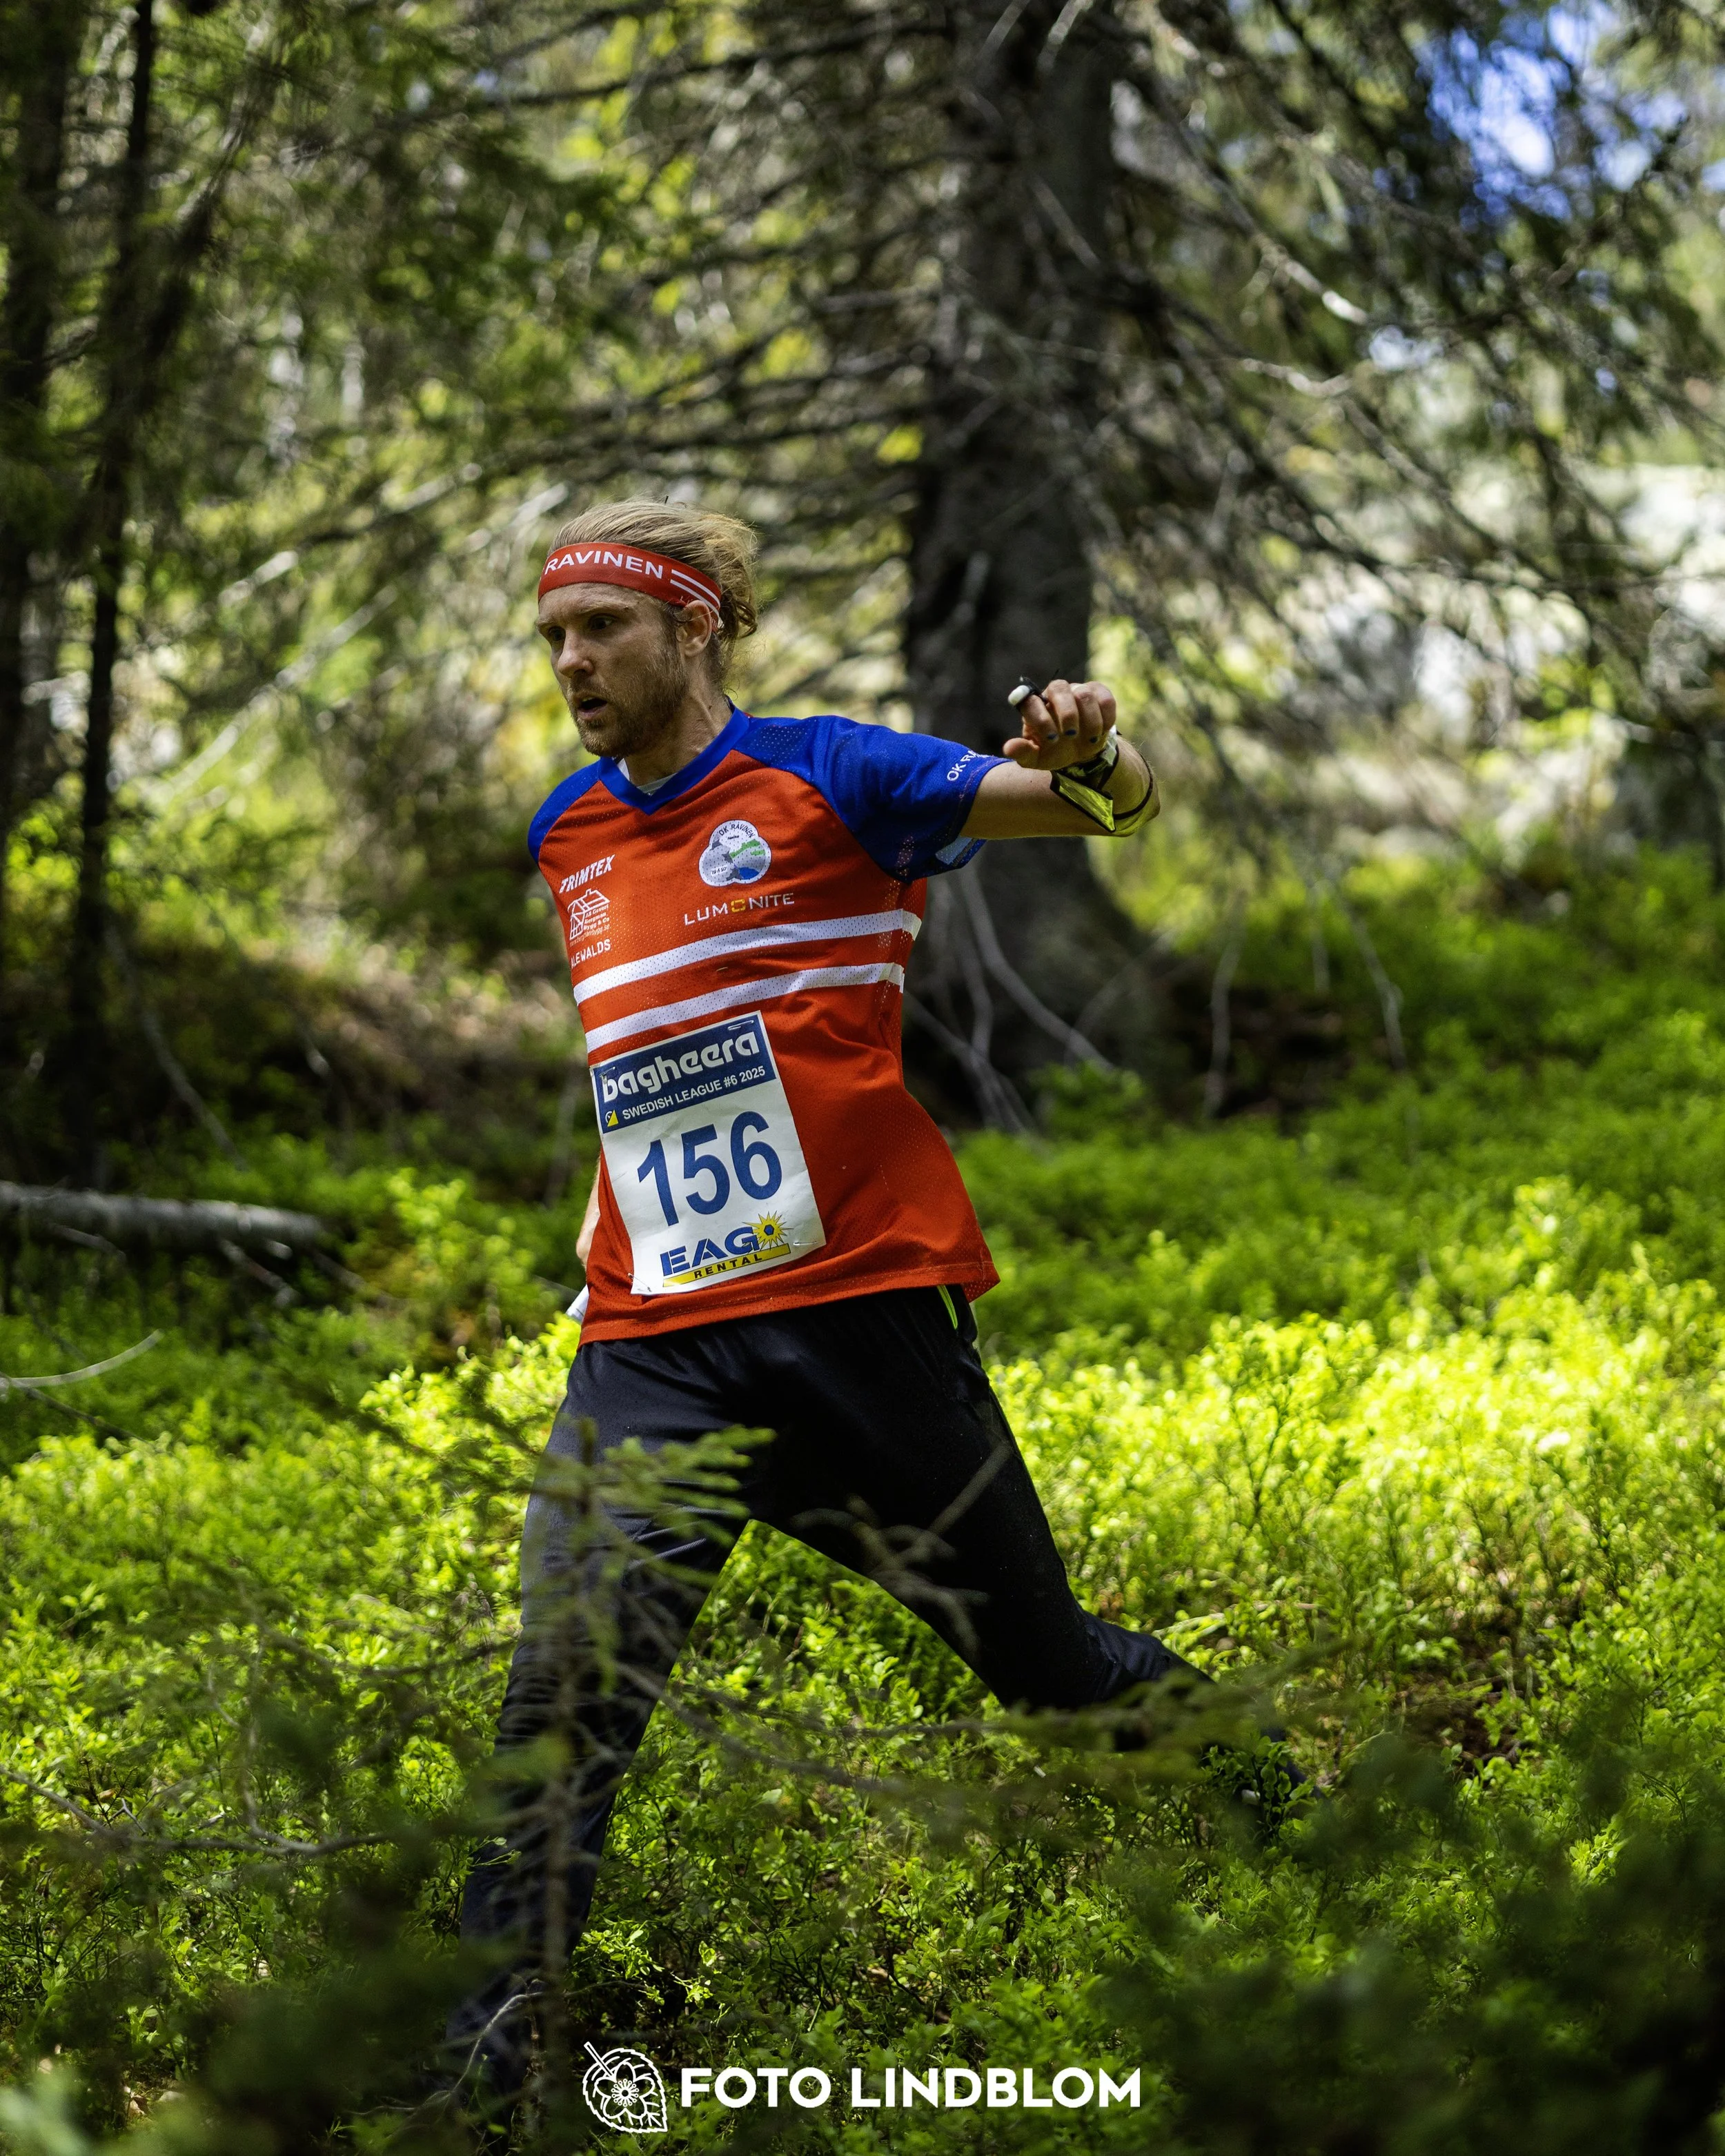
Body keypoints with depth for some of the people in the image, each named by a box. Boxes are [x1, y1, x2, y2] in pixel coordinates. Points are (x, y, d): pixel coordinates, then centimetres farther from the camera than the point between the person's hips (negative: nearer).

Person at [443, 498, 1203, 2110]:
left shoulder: (826, 775, -2)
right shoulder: (570, 838, 15)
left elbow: (1113, 809, -12)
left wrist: (1096, 756, -35)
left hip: (861, 1315, -4)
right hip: (650, 1352, 4)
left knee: (1047, 1664, 9)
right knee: (566, 1690, -14)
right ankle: (471, 2065, -11)